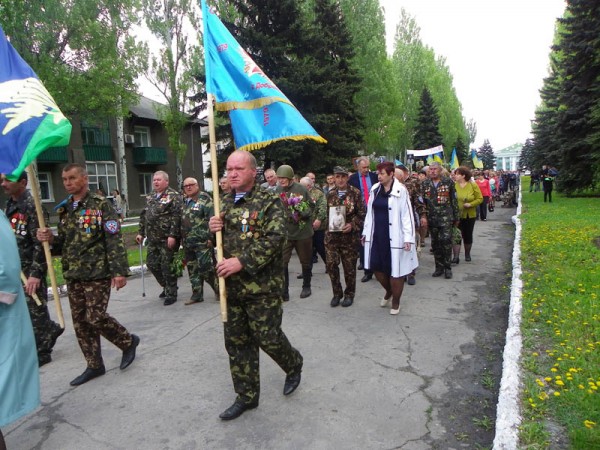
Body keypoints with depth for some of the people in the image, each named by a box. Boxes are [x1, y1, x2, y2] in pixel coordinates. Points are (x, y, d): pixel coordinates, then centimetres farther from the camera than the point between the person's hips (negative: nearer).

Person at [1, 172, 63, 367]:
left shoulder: (31, 205, -16)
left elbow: (40, 243, -20)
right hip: (17, 267, 8)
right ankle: (52, 329, 34)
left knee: (35, 310, 2)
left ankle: (41, 352, 16)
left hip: (32, 267, -8)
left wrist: (35, 273, -23)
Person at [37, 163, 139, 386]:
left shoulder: (101, 205, -8)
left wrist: (119, 271, -20)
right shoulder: (64, 209, 13)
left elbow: (114, 240, -14)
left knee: (96, 317, -9)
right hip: (73, 275, 7)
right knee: (80, 321, 9)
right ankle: (94, 365, 23)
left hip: (97, 273, -7)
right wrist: (51, 239, -3)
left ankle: (128, 342, 17)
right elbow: (64, 244, 20)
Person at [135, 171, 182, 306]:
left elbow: (176, 217, -18)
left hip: (167, 239, -8)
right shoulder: (150, 197, 16)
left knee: (167, 266, -2)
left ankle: (171, 294, 13)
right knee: (152, 263, 13)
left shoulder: (173, 196, -9)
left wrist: (172, 235, -23)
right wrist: (141, 233, 17)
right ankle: (166, 286, 33)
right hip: (153, 239, 8)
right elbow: (143, 216, 21)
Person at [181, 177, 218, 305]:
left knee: (206, 268, -7)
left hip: (202, 241, -7)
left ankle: (219, 289, 11)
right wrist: (182, 238, 18)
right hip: (188, 242, 7)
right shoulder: (184, 202, 16)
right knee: (192, 269, 11)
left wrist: (210, 237, -19)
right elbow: (180, 221, 22)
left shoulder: (204, 199, -6)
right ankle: (197, 294, 20)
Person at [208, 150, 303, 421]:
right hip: (231, 286, 6)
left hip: (262, 286, -6)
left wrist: (242, 262, -24)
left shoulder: (269, 202, -7)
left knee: (268, 337, 2)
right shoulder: (226, 203, 12)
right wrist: (213, 229, -2)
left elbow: (275, 239, -18)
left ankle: (294, 365, 35)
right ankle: (246, 396, 28)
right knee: (236, 342, 11)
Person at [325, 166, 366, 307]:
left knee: (349, 266, 6)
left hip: (349, 235, -3)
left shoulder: (355, 193, -3)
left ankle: (349, 294, 25)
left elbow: (362, 213, -3)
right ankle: (337, 293, 18)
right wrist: (328, 225, 8)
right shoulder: (330, 194, 8)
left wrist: (352, 224, -16)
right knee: (331, 263, -1)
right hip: (332, 235, 3)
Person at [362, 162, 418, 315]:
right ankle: (389, 290, 39)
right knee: (376, 267, 11)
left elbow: (407, 215, -11)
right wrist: (366, 232, 12)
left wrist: (408, 238, -16)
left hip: (393, 237, -5)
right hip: (376, 235, 5)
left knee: (395, 270, 5)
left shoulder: (400, 190, -10)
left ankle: (395, 302, 26)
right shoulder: (375, 189, 7)